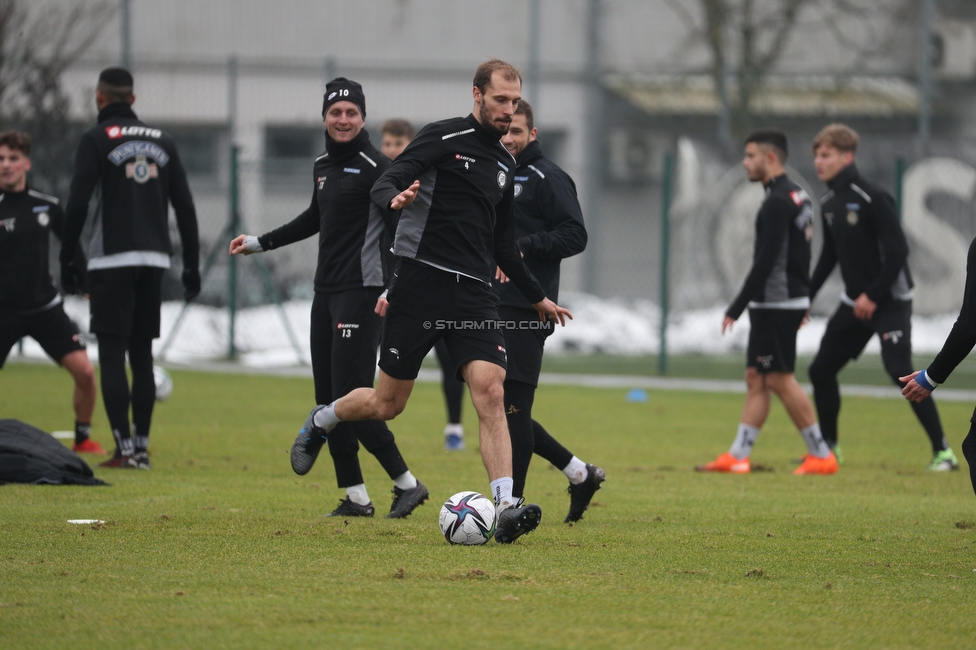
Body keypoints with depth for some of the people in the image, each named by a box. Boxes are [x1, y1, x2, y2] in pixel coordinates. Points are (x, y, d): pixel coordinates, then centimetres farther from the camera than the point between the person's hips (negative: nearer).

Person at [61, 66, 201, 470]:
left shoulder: (96, 140, -3)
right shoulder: (162, 142, 13)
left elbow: (77, 205, -10)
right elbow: (185, 207, 11)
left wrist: (67, 259, -4)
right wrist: (191, 266, 15)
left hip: (112, 259, -5)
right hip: (155, 259, 5)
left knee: (112, 354, -4)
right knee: (142, 354, 11)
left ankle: (125, 448, -10)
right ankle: (141, 447, 10)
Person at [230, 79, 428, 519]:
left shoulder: (375, 167, -9)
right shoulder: (323, 166, 15)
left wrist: (397, 287, -32)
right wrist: (258, 243, 37)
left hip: (362, 292, -8)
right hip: (326, 292, 8)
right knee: (328, 401, 5)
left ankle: (406, 484, -5)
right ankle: (355, 496, 10)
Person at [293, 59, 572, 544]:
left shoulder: (504, 164, 17)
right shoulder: (443, 138, -3)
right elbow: (383, 185, -12)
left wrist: (536, 297, 30)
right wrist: (396, 200, -35)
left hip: (473, 294, 5)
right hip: (421, 282, -5)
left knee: (491, 395, -15)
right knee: (386, 405, 5)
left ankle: (505, 509, -23)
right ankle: (320, 421, 37)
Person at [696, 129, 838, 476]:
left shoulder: (778, 202, -17)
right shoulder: (798, 196, 14)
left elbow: (765, 262, -22)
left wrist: (736, 308, -19)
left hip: (777, 304, -10)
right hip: (773, 305, 10)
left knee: (780, 379, -6)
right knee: (756, 379, 9)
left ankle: (821, 455, -2)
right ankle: (737, 456, 9)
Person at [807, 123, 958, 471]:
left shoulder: (872, 198, -17)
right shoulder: (829, 204, 8)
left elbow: (897, 250, -19)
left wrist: (873, 295, -19)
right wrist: (806, 296, 14)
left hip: (890, 301, -8)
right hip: (854, 302, 8)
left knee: (900, 372, -19)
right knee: (820, 370, 7)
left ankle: (942, 451, -14)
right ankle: (829, 448, 23)